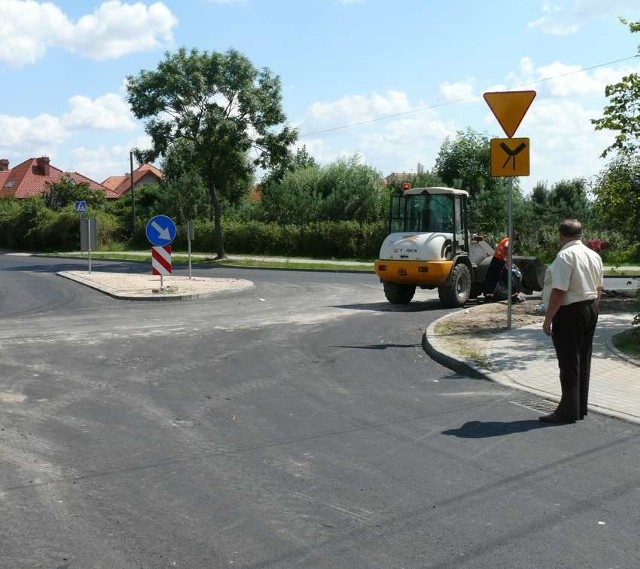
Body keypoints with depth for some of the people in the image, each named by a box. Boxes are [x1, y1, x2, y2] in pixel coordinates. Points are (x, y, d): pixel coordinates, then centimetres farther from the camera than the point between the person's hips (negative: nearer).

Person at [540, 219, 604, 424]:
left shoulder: (565, 256, -18)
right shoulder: (594, 256, 9)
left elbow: (559, 291, -22)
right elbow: (599, 288, 16)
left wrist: (548, 319, -17)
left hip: (569, 312, -8)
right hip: (590, 309, 9)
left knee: (569, 362, -3)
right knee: (583, 360, 14)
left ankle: (569, 411, 1)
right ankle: (580, 407, 22)